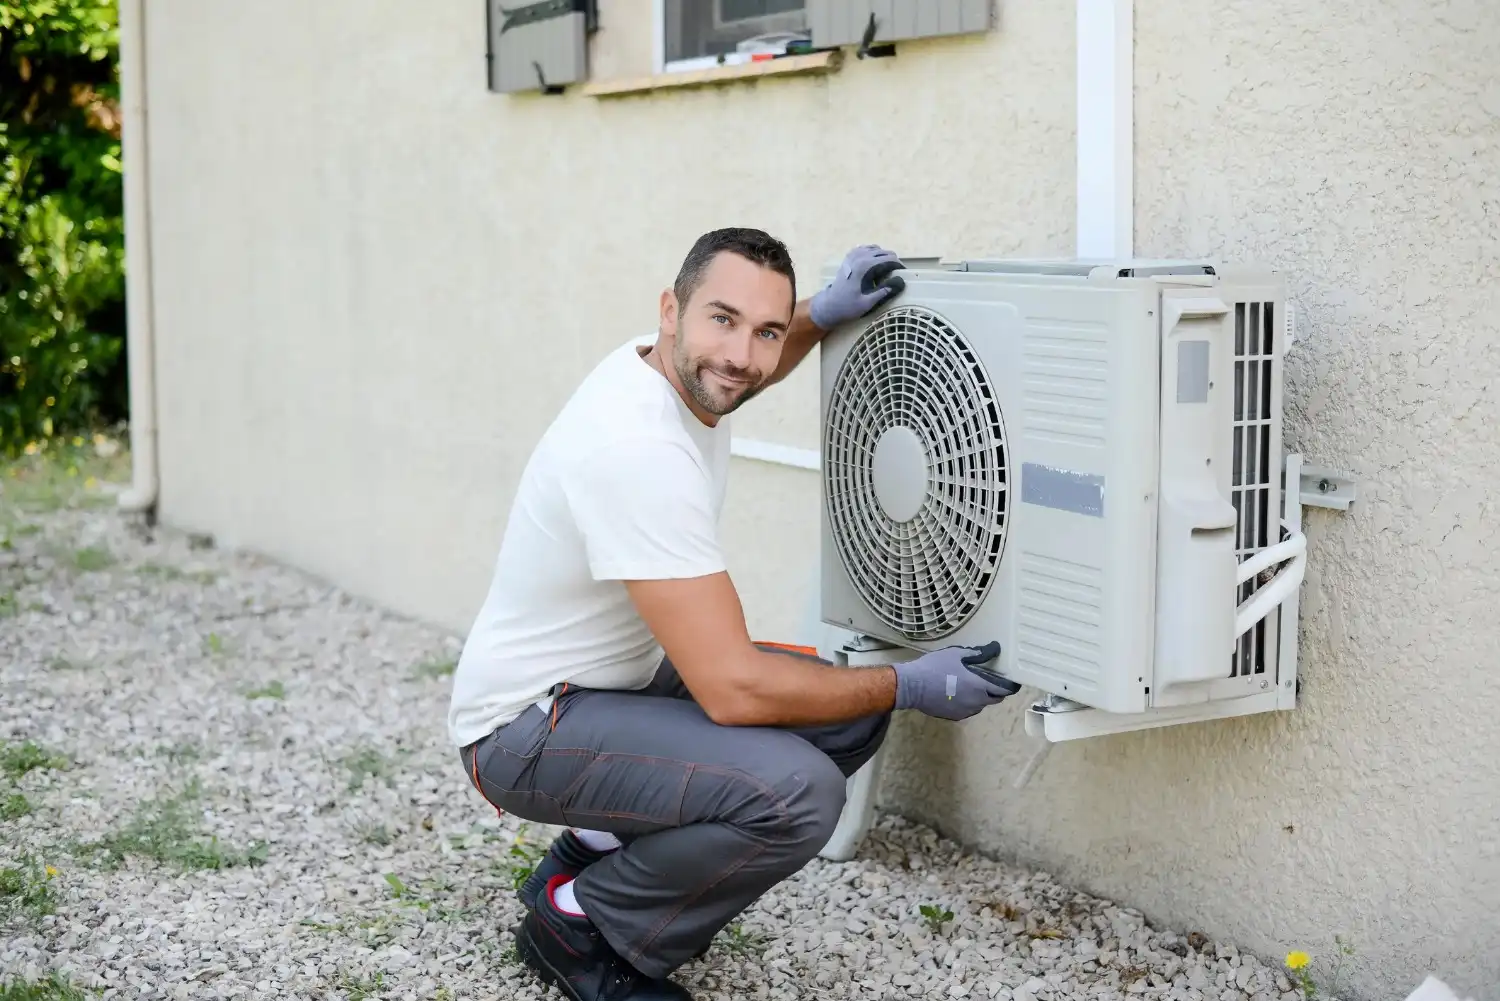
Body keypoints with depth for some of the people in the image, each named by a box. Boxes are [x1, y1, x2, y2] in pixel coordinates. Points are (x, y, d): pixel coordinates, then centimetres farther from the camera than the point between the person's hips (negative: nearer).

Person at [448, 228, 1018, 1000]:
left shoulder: (665, 371, -4)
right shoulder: (640, 449, -31)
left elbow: (737, 377, 27)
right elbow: (732, 690, -31)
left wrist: (822, 315, 5)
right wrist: (909, 686, -18)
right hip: (527, 727, -10)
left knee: (850, 717, 3)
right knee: (797, 792, -29)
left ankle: (600, 851, 13)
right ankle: (577, 922, -3)